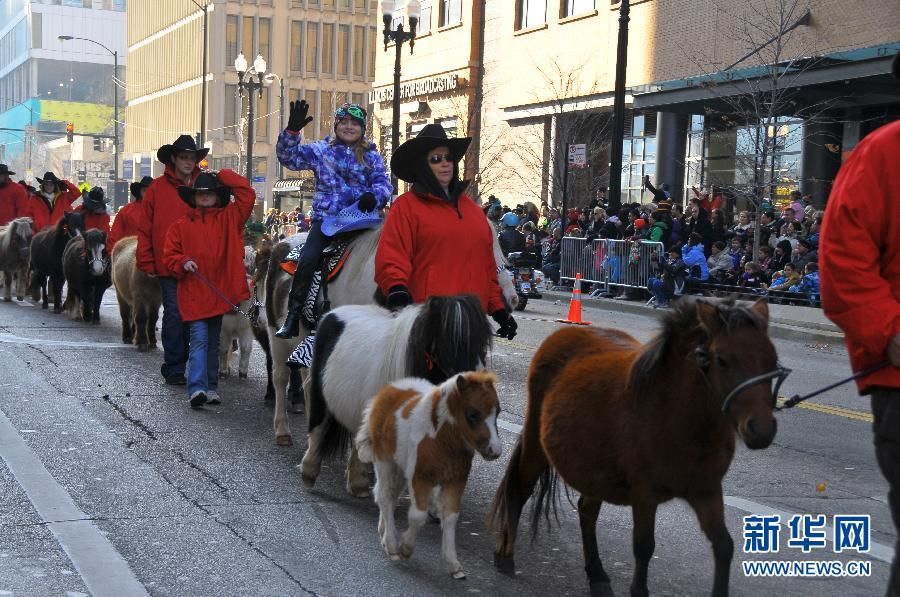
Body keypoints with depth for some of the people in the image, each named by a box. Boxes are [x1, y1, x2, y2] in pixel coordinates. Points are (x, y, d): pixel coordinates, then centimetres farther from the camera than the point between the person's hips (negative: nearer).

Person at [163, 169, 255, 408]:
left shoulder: (230, 218, 9)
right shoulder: (181, 225, 6)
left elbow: (247, 194, -1)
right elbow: (170, 255, 7)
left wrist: (222, 175, 3)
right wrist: (182, 262, -14)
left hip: (221, 291, 2)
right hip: (194, 294, -2)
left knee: (213, 343, 14)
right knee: (199, 340, -13)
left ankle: (211, 387, 23)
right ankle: (196, 389, -20)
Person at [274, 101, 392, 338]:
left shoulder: (371, 156, 13)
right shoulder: (321, 151, 11)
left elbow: (384, 184, 6)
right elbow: (288, 157, 2)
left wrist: (374, 197, -17)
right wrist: (292, 131, -15)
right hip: (325, 218, -1)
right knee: (307, 260, -21)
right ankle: (293, 315, -14)